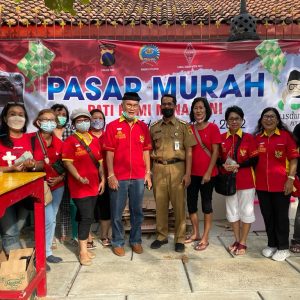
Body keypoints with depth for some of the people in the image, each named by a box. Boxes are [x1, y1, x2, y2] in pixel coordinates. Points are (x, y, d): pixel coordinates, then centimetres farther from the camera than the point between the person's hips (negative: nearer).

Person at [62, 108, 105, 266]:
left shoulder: (95, 140, 12)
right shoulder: (70, 141, -5)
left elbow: (100, 162, 15)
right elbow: (68, 163, -11)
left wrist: (102, 179, 8)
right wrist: (79, 178, -23)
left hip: (94, 185, 6)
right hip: (79, 186, -5)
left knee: (85, 217, 12)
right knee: (87, 217, -8)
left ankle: (84, 247, 24)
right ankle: (83, 251, 5)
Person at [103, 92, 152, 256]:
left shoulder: (143, 127, 8)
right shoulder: (113, 126, -1)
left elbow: (146, 151, 10)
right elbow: (109, 153, -3)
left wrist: (148, 173, 6)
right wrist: (111, 175, -8)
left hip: (138, 177, 3)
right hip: (118, 177, -3)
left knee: (137, 211, 13)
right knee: (117, 212, 7)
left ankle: (136, 240, 29)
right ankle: (117, 242, 23)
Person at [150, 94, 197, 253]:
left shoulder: (183, 126, 2)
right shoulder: (154, 127, 10)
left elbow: (188, 151, -1)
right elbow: (150, 150, 14)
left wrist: (187, 173, -8)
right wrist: (150, 169, 7)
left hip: (177, 168, -2)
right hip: (158, 169, 3)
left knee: (179, 204, 2)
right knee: (160, 203, 9)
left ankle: (180, 238, 15)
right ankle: (161, 235, 23)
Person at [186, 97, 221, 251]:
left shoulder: (212, 127, -5)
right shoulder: (189, 129, 6)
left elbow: (215, 152, -8)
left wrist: (209, 172, -14)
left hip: (207, 173, -4)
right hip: (192, 173, 5)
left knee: (206, 204, 6)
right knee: (191, 203, 11)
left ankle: (205, 238, 17)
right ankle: (195, 234, 30)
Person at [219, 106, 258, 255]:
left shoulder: (249, 138, -3)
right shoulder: (222, 138, 4)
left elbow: (254, 160, -7)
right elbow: (218, 158, 8)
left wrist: (238, 166, -20)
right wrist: (224, 165, -14)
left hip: (246, 180, -3)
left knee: (246, 211, 4)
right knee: (232, 210, 12)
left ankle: (243, 243, 18)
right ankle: (237, 240, 27)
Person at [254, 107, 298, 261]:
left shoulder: (286, 135, -3)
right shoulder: (257, 138, 7)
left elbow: (293, 159, -4)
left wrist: (290, 179, -12)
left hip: (281, 184, -3)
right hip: (261, 184, 4)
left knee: (281, 216, 7)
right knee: (267, 216, 13)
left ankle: (283, 248, 21)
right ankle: (272, 245, 28)